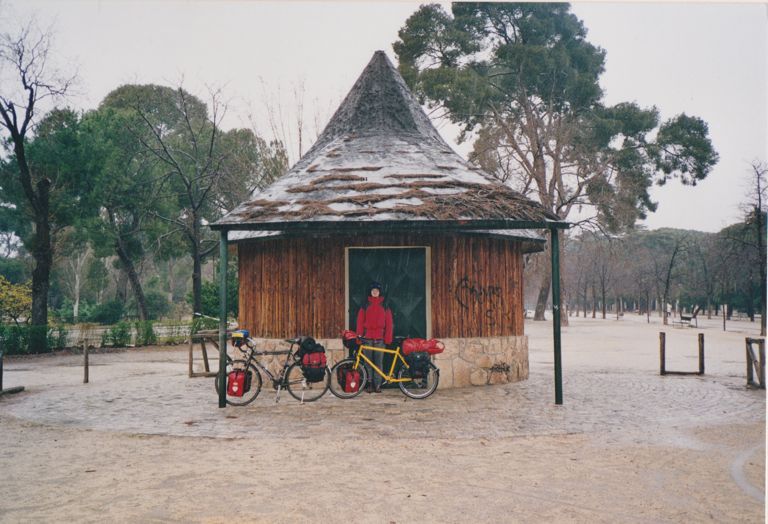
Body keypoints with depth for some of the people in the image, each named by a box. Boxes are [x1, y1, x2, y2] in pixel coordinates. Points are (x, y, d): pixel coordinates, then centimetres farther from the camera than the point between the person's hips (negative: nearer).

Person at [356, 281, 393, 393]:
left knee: (379, 362, -2)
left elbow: (389, 323, 5)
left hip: (380, 339, -1)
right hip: (367, 338, 1)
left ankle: (377, 385, 2)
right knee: (368, 362, 0)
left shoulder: (385, 306, 9)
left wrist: (388, 338, -3)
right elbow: (360, 321, 7)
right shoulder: (365, 306, 10)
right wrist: (359, 335, -3)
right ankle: (370, 384, 5)